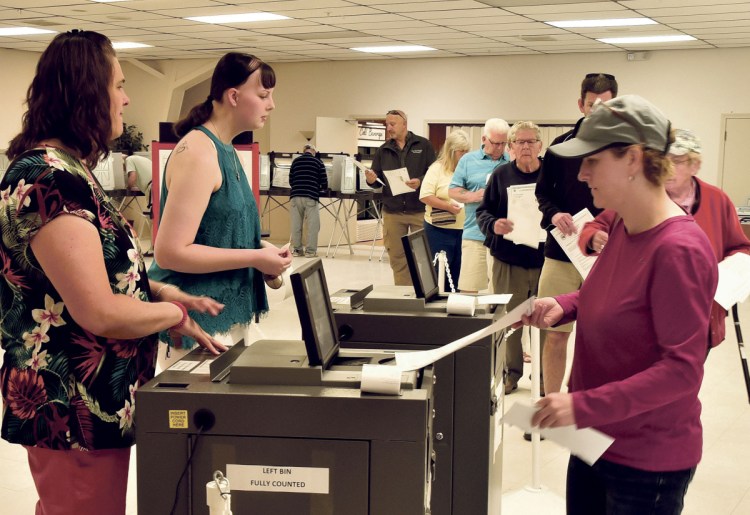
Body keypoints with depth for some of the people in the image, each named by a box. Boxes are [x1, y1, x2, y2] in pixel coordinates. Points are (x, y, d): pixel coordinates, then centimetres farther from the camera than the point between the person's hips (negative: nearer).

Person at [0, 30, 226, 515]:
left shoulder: (66, 170, 11)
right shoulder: (50, 181, -22)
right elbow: (102, 313, -26)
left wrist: (164, 292, 7)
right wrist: (176, 314, -9)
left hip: (89, 399, 10)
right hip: (75, 411, -10)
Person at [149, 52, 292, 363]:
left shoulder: (225, 150, 11)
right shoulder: (198, 151, -17)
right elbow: (170, 251, -23)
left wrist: (261, 252, 4)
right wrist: (255, 258, -18)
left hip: (230, 313, 9)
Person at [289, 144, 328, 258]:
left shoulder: (295, 161, 15)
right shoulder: (318, 162, 7)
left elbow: (290, 181, 16)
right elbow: (324, 183, 4)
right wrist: (318, 189, 24)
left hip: (296, 195, 3)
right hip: (310, 196, -3)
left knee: (296, 224, 8)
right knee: (312, 225, 2)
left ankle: (296, 249, 14)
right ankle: (310, 250, 1)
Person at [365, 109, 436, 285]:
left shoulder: (423, 145, 2)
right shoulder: (383, 150, 11)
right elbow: (378, 179, 11)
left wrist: (420, 182, -20)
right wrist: (371, 180, -12)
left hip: (419, 210, -3)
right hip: (392, 212, 3)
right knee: (397, 257, 5)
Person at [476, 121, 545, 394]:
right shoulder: (501, 175, 3)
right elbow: (482, 210, 5)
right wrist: (493, 225, -15)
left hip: (544, 258, -1)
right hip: (508, 259, 1)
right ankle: (511, 372, 24)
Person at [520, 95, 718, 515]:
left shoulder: (679, 249, -25)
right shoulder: (625, 226, 2)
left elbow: (682, 369, -27)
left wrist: (585, 405, -30)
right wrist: (565, 307, 0)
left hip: (647, 462, -8)